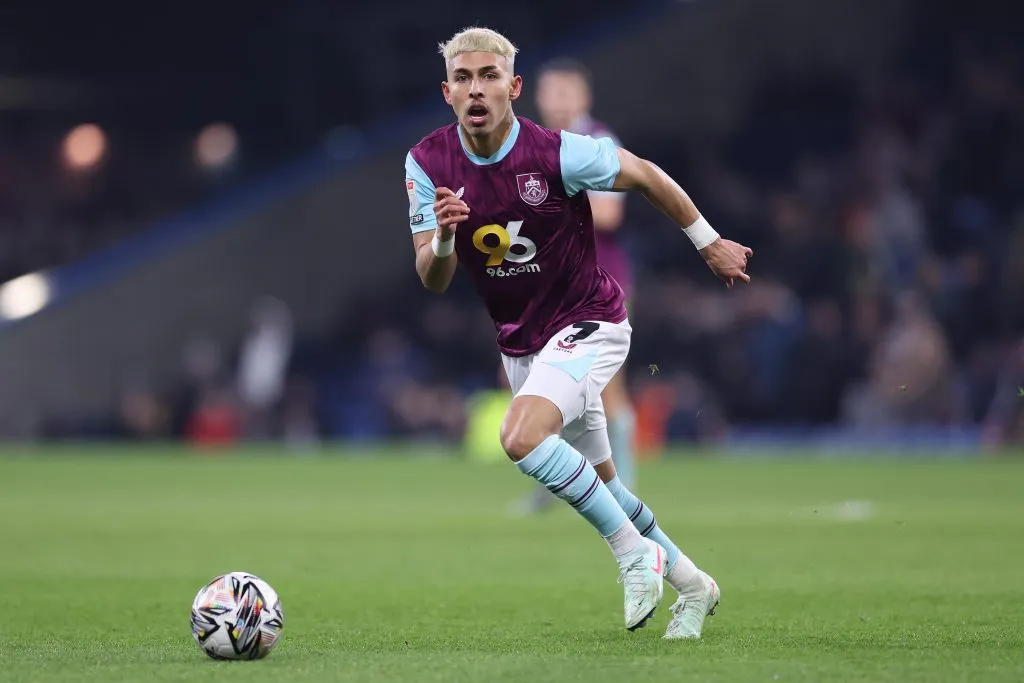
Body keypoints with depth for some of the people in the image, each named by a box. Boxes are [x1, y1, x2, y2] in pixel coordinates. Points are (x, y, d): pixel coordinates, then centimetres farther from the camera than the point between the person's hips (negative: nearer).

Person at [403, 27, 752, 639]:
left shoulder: (556, 153, -22)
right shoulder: (428, 164, -10)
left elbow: (645, 175, -5)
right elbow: (432, 282, -9)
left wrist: (709, 242, 4)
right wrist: (442, 238, -31)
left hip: (588, 323, -6)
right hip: (520, 344, 6)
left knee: (522, 438, -29)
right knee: (598, 482, 14)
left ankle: (635, 550, -13)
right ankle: (691, 584, 33)